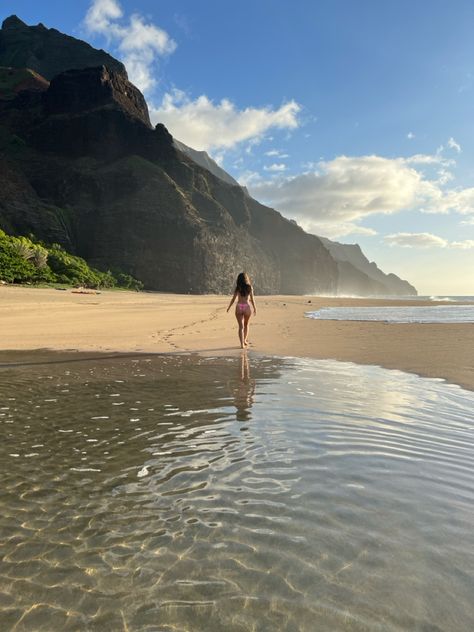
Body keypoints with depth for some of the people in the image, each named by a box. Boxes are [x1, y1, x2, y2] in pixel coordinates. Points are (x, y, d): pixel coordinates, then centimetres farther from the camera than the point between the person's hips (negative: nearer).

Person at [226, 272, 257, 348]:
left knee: (241, 326, 2)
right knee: (246, 325, 23)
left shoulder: (237, 288, 2)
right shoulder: (249, 287, 1)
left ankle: (242, 344, -5)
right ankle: (245, 340, 30)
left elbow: (233, 299, 2)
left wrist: (229, 307, 13)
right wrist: (255, 309, 10)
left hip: (239, 307, 0)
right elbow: (252, 299, 1)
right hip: (247, 306, 0)